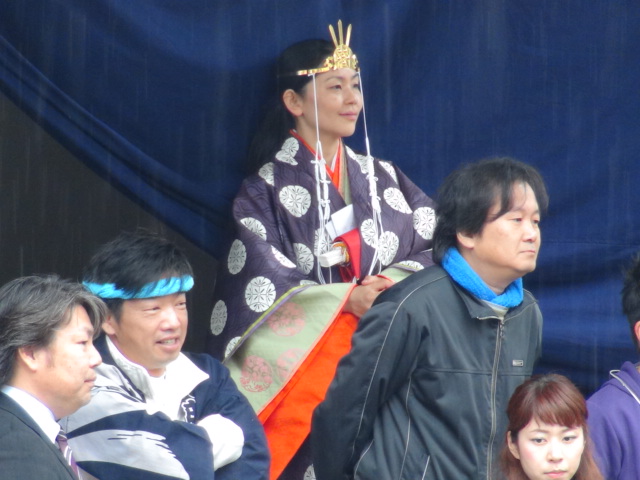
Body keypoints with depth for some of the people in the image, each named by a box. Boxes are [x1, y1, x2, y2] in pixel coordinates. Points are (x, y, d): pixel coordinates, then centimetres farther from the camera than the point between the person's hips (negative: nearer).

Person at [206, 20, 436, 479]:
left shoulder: (383, 180, 12)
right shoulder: (267, 189, -1)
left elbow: (434, 246, 7)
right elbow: (265, 284, -9)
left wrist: (393, 285, -12)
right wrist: (348, 298, -17)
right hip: (304, 359, -3)